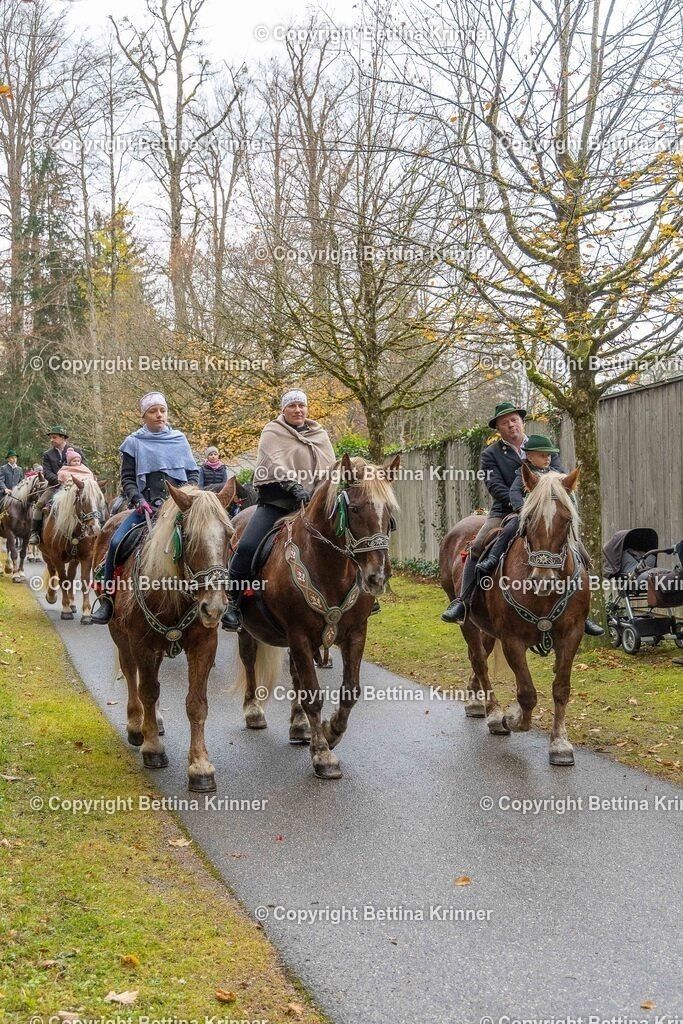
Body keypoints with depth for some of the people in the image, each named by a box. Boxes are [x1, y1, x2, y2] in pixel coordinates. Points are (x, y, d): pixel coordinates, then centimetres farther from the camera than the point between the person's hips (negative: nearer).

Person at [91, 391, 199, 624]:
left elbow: (193, 473, 14)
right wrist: (138, 500, -11)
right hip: (147, 507, -1)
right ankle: (108, 599, -7)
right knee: (116, 542, -20)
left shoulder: (180, 439, 12)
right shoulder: (134, 443, 7)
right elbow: (127, 479, 6)